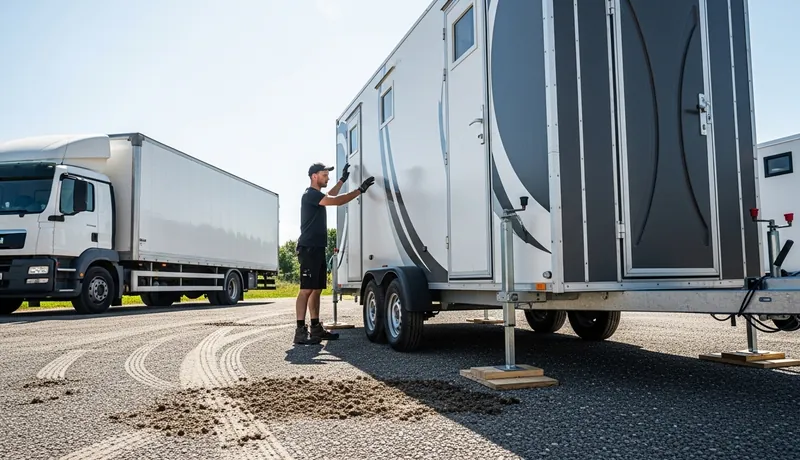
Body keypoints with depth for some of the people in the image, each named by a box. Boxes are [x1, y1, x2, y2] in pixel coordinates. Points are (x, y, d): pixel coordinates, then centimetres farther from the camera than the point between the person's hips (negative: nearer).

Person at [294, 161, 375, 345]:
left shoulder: (317, 195, 21)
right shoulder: (310, 194, -11)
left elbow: (330, 196, 43)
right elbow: (337, 201, -22)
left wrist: (343, 179, 39)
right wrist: (360, 190, -20)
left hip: (317, 249, 11)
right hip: (309, 249, -11)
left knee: (317, 289, 10)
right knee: (306, 289, -13)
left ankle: (316, 328, 13)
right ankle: (301, 331, -14)